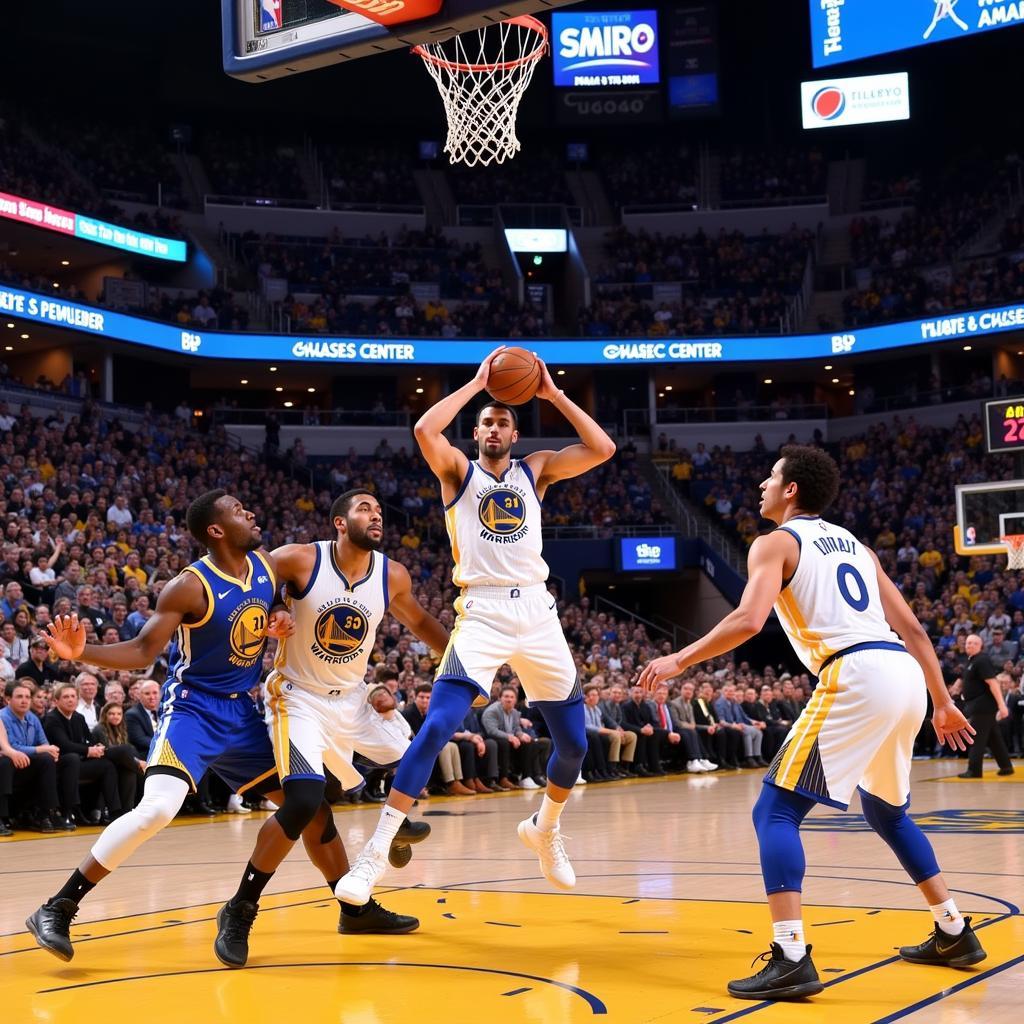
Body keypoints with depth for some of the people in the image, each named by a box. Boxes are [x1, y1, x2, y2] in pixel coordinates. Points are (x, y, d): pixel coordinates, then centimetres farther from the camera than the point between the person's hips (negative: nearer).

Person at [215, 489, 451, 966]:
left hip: (353, 699, 6)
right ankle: (239, 911, -7)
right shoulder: (298, 560, -18)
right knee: (303, 803, -24)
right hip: (299, 698, -6)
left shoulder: (393, 576, -5)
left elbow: (419, 622, 14)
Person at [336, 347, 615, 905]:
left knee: (573, 743, 9)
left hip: (537, 613, 4)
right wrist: (477, 382, -6)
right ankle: (376, 852, -17)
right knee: (436, 727, -20)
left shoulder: (535, 469, 14)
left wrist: (554, 394, 3)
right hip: (482, 614, -4)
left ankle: (544, 828, 38)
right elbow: (424, 429, -15)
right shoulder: (459, 470, 6)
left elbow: (602, 449, 2)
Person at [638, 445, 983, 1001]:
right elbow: (911, 628, 24)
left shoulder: (775, 543, 5)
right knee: (885, 809, 29)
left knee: (775, 811, -4)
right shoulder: (854, 544, 26)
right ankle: (954, 933, 33)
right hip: (905, 675, 8)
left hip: (856, 676, -8)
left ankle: (791, 958, -17)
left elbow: (749, 621, -12)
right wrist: (943, 702, 29)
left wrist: (679, 660, -3)